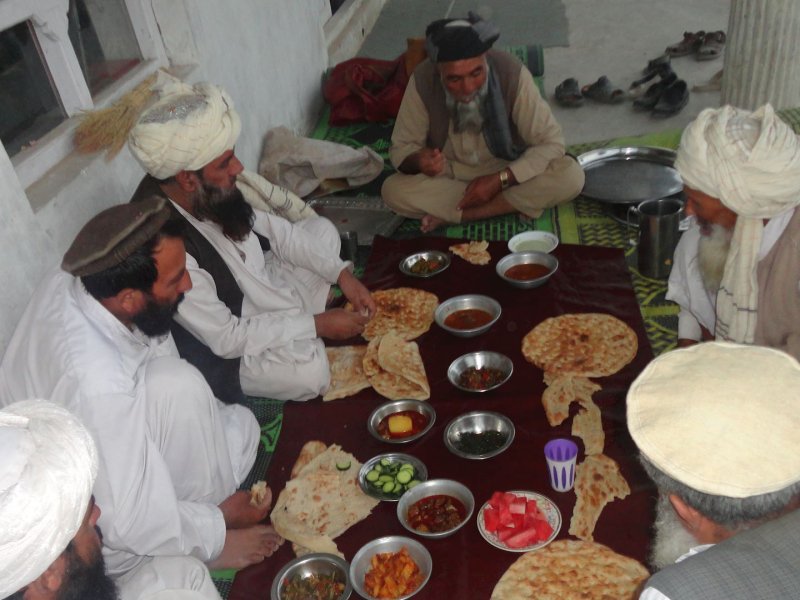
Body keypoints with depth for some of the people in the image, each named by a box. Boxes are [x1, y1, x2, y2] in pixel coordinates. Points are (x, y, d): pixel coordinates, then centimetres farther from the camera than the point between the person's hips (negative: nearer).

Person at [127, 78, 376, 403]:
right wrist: (317, 325, -23)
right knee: (311, 371, -32)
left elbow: (273, 228, -1)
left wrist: (341, 273, -10)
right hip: (229, 351, -8)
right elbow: (227, 338, -28)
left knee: (322, 229, 10)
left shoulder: (210, 192, -15)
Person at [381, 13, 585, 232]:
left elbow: (551, 142, -20)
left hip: (509, 173, -1)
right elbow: (400, 148, -11)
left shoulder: (512, 73, -25)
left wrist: (499, 180, -30)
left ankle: (465, 213, -18)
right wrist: (418, 160, -35)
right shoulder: (422, 80, -22)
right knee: (393, 190, -28)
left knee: (571, 176, -28)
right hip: (448, 175, 1)